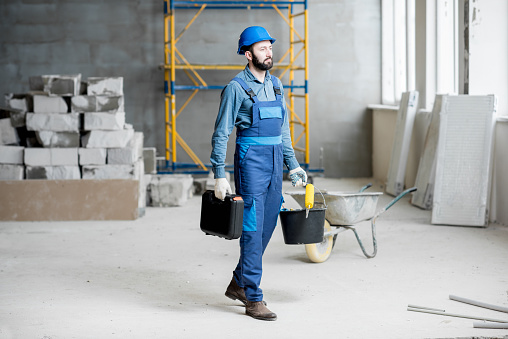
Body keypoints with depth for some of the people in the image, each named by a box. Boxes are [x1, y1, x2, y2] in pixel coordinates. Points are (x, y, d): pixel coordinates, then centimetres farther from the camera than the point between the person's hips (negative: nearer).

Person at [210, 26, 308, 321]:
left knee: (267, 226, 11)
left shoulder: (276, 85, 14)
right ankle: (253, 299, -4)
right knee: (253, 229, -8)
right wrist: (220, 175, -15)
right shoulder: (236, 88, -7)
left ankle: (238, 284, 27)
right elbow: (221, 134, -9)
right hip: (251, 160, -7)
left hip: (275, 161, 7)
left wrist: (293, 165, 16)